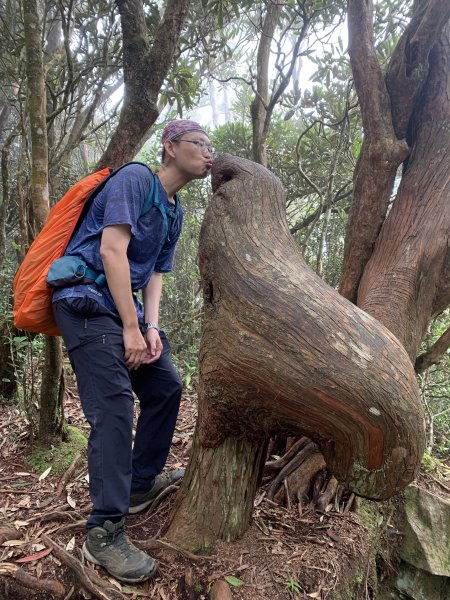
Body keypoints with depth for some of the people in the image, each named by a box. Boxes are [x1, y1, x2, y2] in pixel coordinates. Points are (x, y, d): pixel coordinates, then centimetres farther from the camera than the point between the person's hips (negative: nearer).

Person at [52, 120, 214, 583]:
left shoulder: (174, 212, 16)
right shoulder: (135, 178, -10)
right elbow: (111, 250, -19)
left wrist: (151, 327, 0)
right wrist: (133, 329, -18)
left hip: (125, 304, 9)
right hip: (86, 299, -9)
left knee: (166, 387, 10)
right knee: (114, 406, -17)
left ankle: (141, 484, 26)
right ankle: (104, 534, -8)